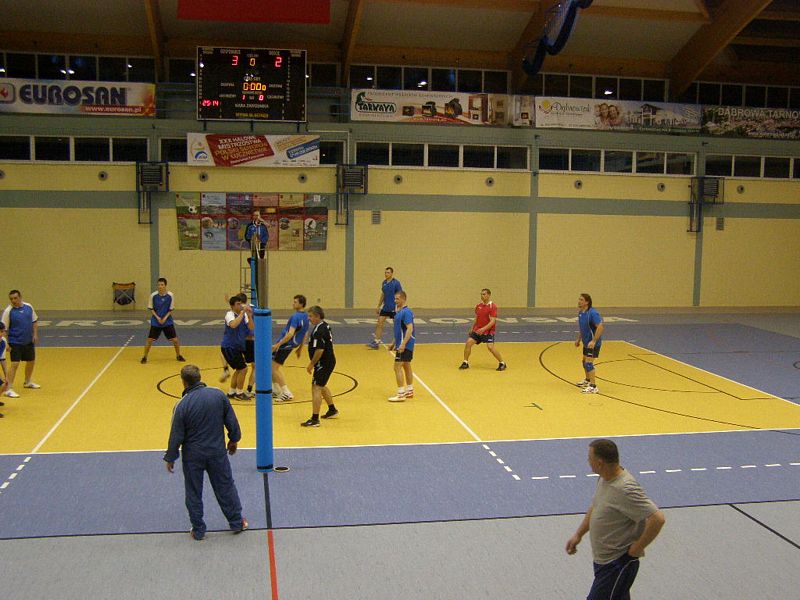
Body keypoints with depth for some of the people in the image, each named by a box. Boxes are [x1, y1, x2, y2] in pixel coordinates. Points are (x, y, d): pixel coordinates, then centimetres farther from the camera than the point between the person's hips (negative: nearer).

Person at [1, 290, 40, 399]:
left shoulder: (29, 307, 1)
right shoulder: (8, 311, -12)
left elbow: (35, 321, 12)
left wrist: (35, 334, 3)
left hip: (29, 341, 6)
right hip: (15, 343, -6)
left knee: (31, 361, 17)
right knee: (15, 364, -12)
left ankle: (28, 382, 40)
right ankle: (8, 389, -8)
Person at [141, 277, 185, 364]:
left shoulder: (170, 295, -11)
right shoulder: (153, 295, -12)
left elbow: (171, 309, -3)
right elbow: (151, 308, -2)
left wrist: (165, 318, -15)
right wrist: (157, 317, -13)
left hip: (167, 321, 0)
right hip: (155, 322, 0)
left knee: (175, 339, -2)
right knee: (150, 339, -6)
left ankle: (178, 356, 20)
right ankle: (145, 357, 13)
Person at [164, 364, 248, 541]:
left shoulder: (182, 405, -19)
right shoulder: (218, 394, -10)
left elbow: (176, 435, -11)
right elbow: (231, 420, -1)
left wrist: (170, 458, 2)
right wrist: (234, 439, 15)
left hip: (193, 455, -2)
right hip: (217, 452, 3)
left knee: (194, 493, 14)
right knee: (226, 487, 16)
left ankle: (198, 530, 23)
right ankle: (237, 523, 27)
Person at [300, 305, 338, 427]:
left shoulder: (319, 330, -21)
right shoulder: (325, 326, 11)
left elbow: (319, 350, -27)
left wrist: (311, 364, -18)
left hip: (323, 363, -11)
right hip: (329, 361, 11)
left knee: (316, 388, -10)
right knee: (322, 386, 27)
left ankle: (315, 419, -11)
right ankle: (332, 410, 42)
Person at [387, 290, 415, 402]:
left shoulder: (406, 312, -17)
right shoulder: (399, 312, 13)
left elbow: (410, 329, -24)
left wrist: (403, 344, -29)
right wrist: (394, 343, 24)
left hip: (405, 345, -10)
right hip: (401, 344, 10)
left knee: (397, 367, -10)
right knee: (406, 366, 15)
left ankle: (400, 394, -8)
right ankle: (409, 391, 24)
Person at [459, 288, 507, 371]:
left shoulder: (493, 306, -14)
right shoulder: (478, 305, 6)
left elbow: (493, 321, -20)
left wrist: (483, 329, -29)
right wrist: (472, 328, 18)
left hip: (488, 331, -6)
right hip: (477, 330, 6)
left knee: (490, 347, -19)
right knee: (468, 343, -5)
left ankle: (502, 364, -3)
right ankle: (465, 363, 8)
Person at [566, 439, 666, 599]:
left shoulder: (625, 490, -28)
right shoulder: (605, 479, 2)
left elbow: (657, 519, -31)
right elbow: (594, 508, 19)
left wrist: (637, 548, -21)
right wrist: (578, 534, 15)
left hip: (619, 563, -9)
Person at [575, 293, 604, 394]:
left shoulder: (592, 313, -24)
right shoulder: (580, 313, 3)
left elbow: (600, 327, -29)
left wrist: (593, 341, -30)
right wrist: (578, 339, 17)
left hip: (593, 343, -9)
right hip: (586, 342, 9)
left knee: (589, 363, -12)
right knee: (584, 361, 22)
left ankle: (593, 387, -5)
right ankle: (587, 380, 43)